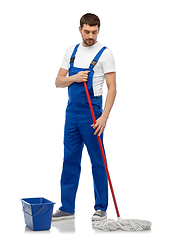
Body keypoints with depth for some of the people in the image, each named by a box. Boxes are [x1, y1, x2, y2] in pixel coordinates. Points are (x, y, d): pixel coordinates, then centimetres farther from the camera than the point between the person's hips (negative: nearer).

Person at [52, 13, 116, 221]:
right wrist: (74, 78, -11)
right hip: (71, 112, 6)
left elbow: (112, 87, -11)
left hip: (91, 114, -5)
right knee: (70, 160, 8)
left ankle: (101, 208, 14)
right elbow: (58, 82, 10)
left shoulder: (104, 54, -7)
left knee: (97, 162, 2)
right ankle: (67, 207, 16)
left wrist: (104, 116, -20)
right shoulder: (71, 51, 11)